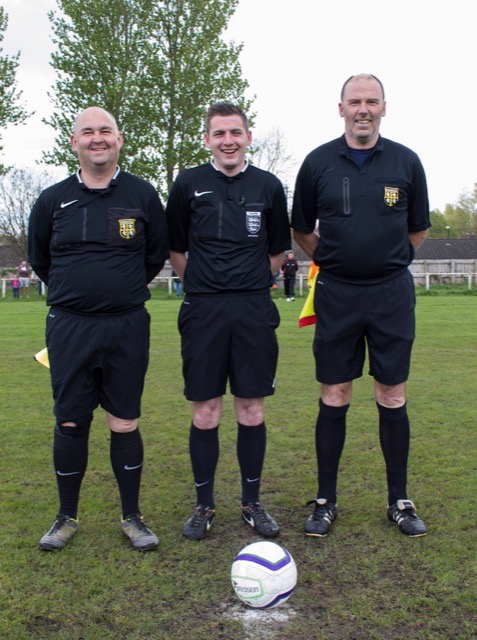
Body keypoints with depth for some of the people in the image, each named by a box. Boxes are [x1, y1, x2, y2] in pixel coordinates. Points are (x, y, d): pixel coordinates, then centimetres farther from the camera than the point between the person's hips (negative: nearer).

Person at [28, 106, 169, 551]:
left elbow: (157, 254, 12)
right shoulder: (52, 200, 3)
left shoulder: (142, 195, 1)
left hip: (126, 327, -1)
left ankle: (132, 517, 20)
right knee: (70, 423, 7)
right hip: (68, 327, 1)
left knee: (125, 424, 5)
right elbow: (39, 259, 16)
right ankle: (67, 517, 24)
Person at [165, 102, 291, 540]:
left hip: (254, 311, 1)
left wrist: (251, 285, 10)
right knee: (205, 413, 3)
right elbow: (176, 250, 10)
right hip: (203, 311, -1)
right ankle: (204, 506, 18)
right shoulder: (189, 184, 4)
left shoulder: (268, 186, 6)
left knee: (252, 411, 5)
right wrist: (204, 286, 8)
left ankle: (252, 503, 21)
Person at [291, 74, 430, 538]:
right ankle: (325, 501, 16)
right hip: (336, 295, 0)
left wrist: (389, 259, 9)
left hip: (392, 295, 1)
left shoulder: (406, 162, 2)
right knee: (333, 399, 4)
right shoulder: (319, 162, 1)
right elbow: (301, 230, 13)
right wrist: (331, 260, 9)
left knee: (392, 398, 5)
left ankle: (399, 500, 19)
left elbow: (419, 229, 14)